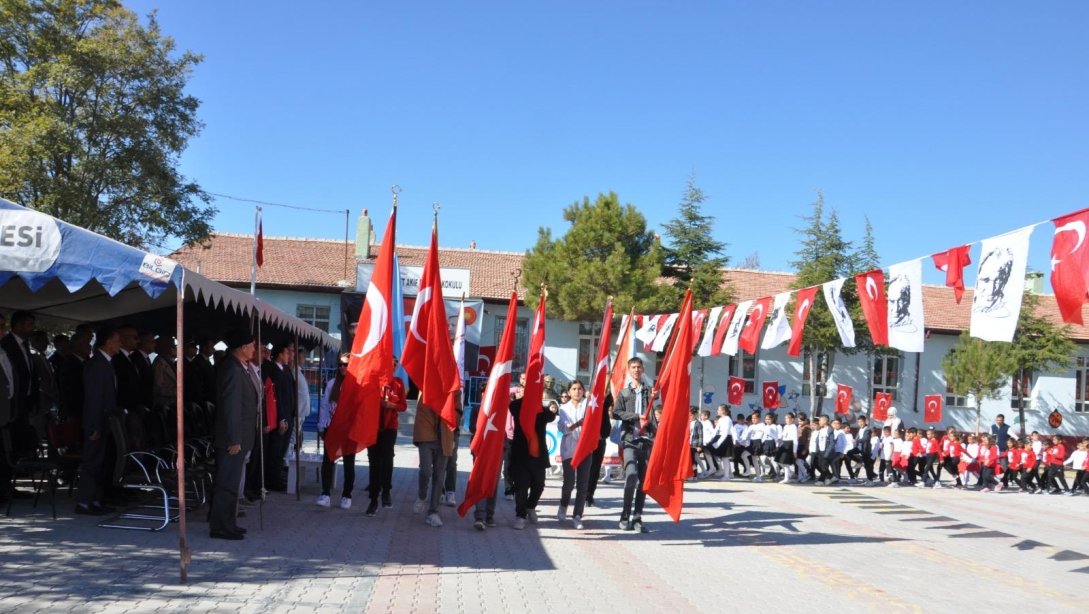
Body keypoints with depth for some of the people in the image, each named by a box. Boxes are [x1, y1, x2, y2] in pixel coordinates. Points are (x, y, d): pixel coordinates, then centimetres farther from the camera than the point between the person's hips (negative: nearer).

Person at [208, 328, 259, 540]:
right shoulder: (232, 369, -19)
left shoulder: (240, 368, 11)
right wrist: (234, 440, -23)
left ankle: (227, 523, 26)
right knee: (228, 483, -4)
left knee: (231, 482, 17)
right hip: (233, 437, -10)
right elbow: (231, 407, -23)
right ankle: (220, 527, 3)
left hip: (239, 437, 10)